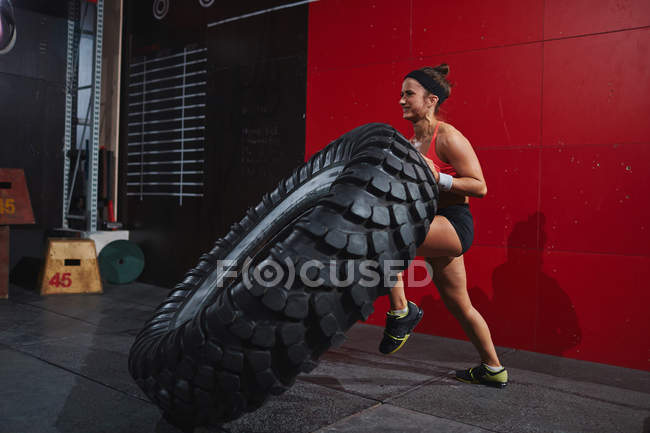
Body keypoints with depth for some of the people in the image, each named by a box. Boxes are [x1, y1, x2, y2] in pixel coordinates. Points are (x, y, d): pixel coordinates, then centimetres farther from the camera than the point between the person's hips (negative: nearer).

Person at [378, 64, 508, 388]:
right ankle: (493, 369, 36)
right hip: (435, 227, 9)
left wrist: (438, 178, -24)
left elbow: (480, 187, -14)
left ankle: (401, 311, -14)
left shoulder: (448, 137, -13)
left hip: (454, 224, -9)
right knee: (459, 306, 18)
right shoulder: (412, 141, 12)